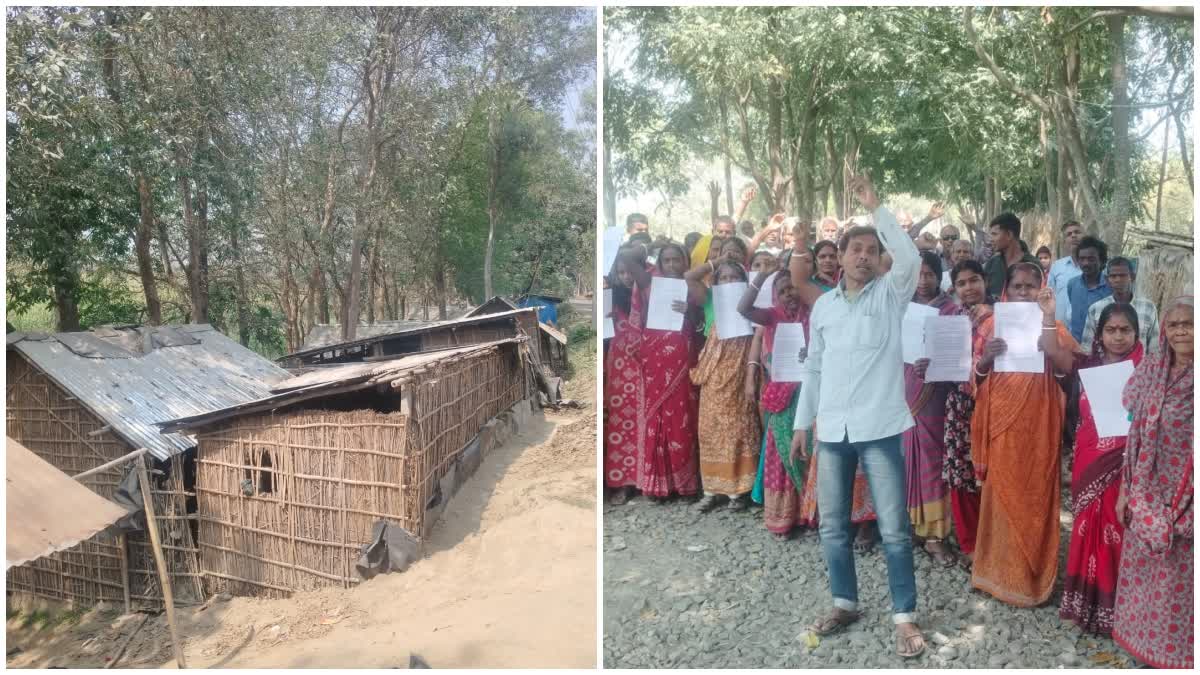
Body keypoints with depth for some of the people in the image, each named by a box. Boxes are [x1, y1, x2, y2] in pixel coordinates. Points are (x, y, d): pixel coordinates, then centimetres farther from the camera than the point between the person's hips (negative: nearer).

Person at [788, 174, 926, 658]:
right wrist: (803, 422, 12)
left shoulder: (890, 294, 1)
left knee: (893, 528, 1)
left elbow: (910, 257, -21)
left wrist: (875, 207, -19)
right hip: (832, 431, 4)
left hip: (879, 428, -4)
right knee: (832, 525, 12)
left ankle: (904, 617, 15)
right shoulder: (823, 305, 11)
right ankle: (844, 604, 29)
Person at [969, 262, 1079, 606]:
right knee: (1002, 495, 6)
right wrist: (986, 358, -17)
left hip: (1038, 424, -1)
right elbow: (976, 378, 5)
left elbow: (1065, 368, -15)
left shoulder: (1052, 326, 4)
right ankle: (1001, 572, 19)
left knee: (1035, 497, 4)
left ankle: (1033, 576, 17)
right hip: (1001, 422, 1)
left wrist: (1047, 320, -18)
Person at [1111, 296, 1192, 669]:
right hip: (1148, 494, 4)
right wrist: (1125, 490, 7)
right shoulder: (1150, 370, 2)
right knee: (1142, 574, 14)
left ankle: (1177, 650, 27)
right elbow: (1135, 435, 6)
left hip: (1187, 498, -4)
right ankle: (1143, 638, 32)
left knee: (1179, 577, 9)